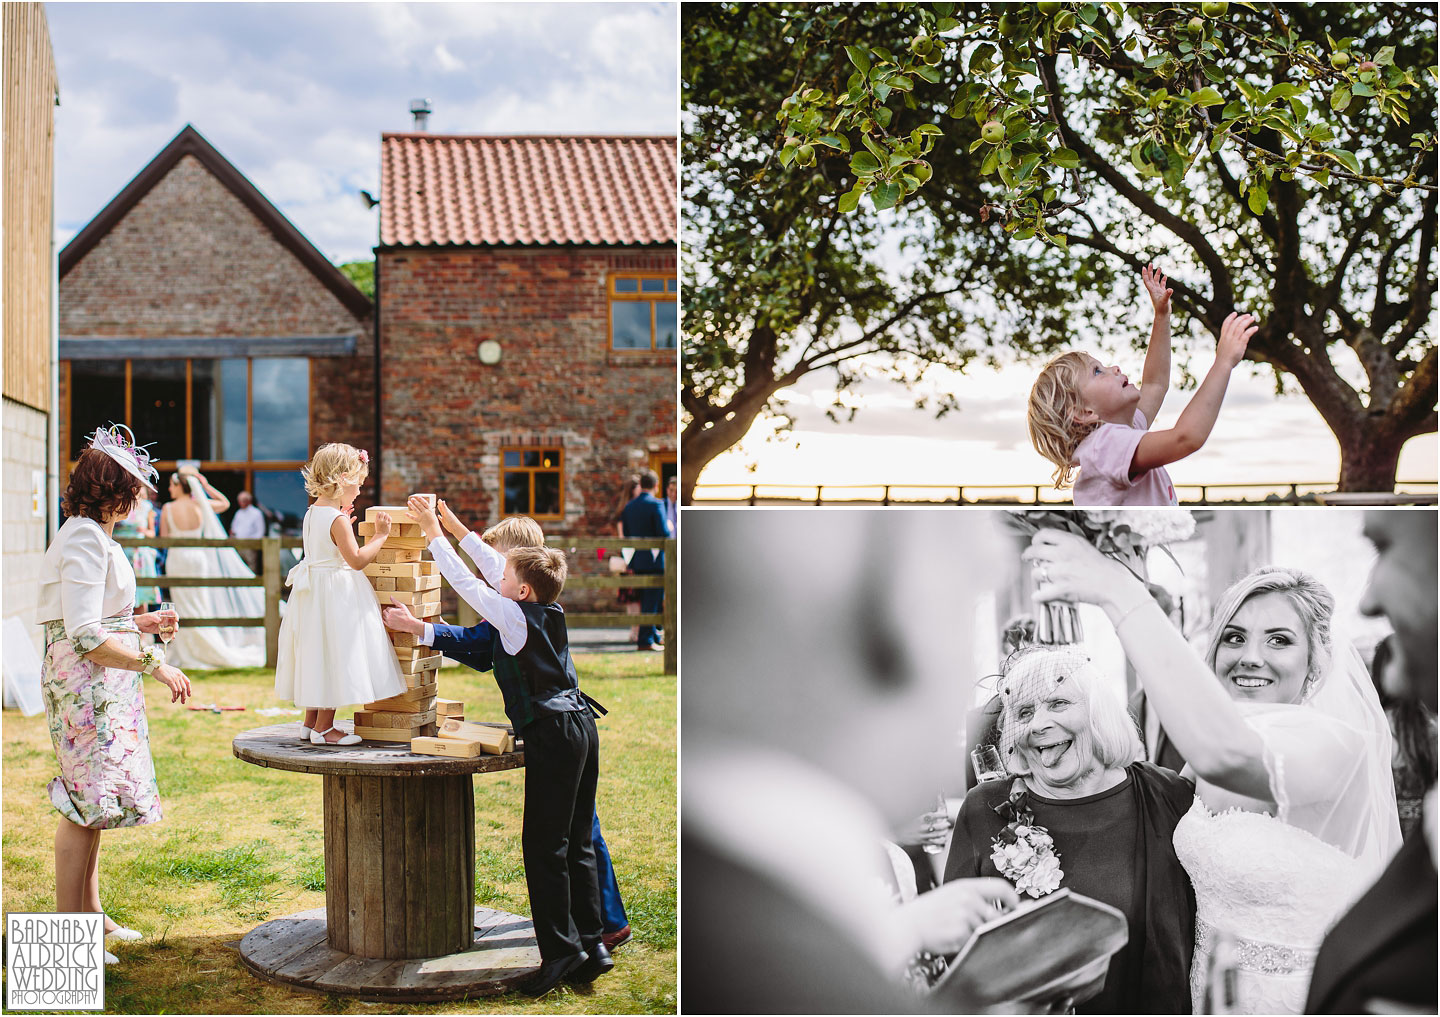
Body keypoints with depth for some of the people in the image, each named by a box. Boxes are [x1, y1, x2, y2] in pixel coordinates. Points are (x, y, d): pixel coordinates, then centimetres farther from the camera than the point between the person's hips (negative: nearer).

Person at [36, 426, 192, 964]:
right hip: (87, 682, -11)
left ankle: (89, 913, 25)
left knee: (91, 804, 15)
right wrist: (156, 664, -20)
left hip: (101, 684, 11)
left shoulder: (90, 535, 15)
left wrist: (137, 623, 15)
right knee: (88, 801, -7)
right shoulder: (85, 540, -17)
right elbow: (86, 636, -23)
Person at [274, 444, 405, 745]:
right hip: (336, 594, -10)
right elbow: (356, 560, -23)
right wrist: (380, 536, -16)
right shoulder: (337, 519, -19)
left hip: (313, 591, 10)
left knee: (319, 658, 17)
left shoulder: (312, 514, 9)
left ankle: (310, 722, 25)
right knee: (334, 656, -2)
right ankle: (323, 728, 3)